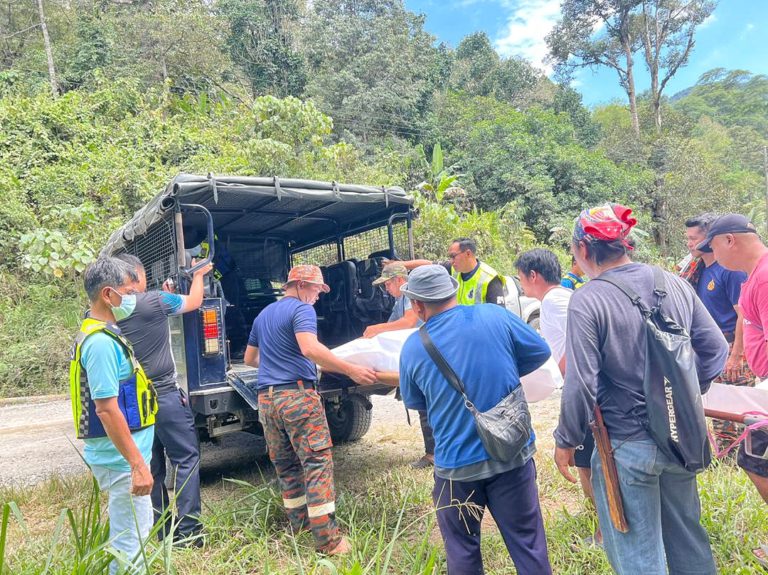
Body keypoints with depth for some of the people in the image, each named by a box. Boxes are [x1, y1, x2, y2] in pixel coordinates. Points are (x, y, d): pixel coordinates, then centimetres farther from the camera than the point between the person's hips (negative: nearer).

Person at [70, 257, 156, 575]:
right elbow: (106, 409, -26)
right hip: (123, 459, -10)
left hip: (122, 456, 10)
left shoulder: (103, 335, 10)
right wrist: (138, 464, -24)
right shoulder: (102, 343, -22)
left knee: (135, 530, 22)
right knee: (130, 539, 2)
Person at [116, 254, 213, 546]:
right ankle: (187, 531, 3)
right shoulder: (155, 301, -14)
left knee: (151, 466, 15)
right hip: (165, 397, -6)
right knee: (186, 459, 3)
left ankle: (160, 530, 25)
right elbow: (194, 301, 3)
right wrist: (199, 274, 19)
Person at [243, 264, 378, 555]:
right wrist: (351, 370, -26)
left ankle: (299, 524, 26)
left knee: (285, 465, 16)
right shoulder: (301, 309, -6)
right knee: (318, 462, -6)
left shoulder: (263, 315, 20)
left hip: (266, 398, 8)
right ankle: (328, 540, -6)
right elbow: (310, 348, -24)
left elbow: (249, 359, 30)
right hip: (298, 394, -8)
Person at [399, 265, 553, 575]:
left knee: (462, 549, 18)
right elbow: (541, 352, 4)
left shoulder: (412, 347, -8)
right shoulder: (495, 315, -9)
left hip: (457, 464, -1)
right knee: (528, 540, 16)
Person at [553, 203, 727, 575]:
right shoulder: (674, 283, -2)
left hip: (626, 446, -6)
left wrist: (566, 441, -8)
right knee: (687, 536, 27)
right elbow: (715, 348, 5)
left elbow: (581, 384, -21)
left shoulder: (587, 300, -20)